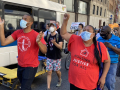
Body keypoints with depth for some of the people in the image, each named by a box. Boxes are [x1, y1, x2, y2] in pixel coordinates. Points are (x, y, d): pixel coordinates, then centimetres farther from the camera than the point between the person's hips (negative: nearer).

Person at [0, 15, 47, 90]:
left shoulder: (36, 35, -18)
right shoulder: (17, 33, -2)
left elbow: (44, 51, -22)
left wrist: (38, 41, -41)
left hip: (31, 66, -6)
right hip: (20, 66, 6)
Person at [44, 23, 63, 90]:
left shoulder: (58, 36, -8)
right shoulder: (47, 36, 2)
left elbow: (60, 47, -16)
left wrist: (54, 43, -34)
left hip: (57, 58, -2)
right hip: (49, 57, 2)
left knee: (57, 71, 14)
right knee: (49, 72, 2)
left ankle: (60, 80, 46)